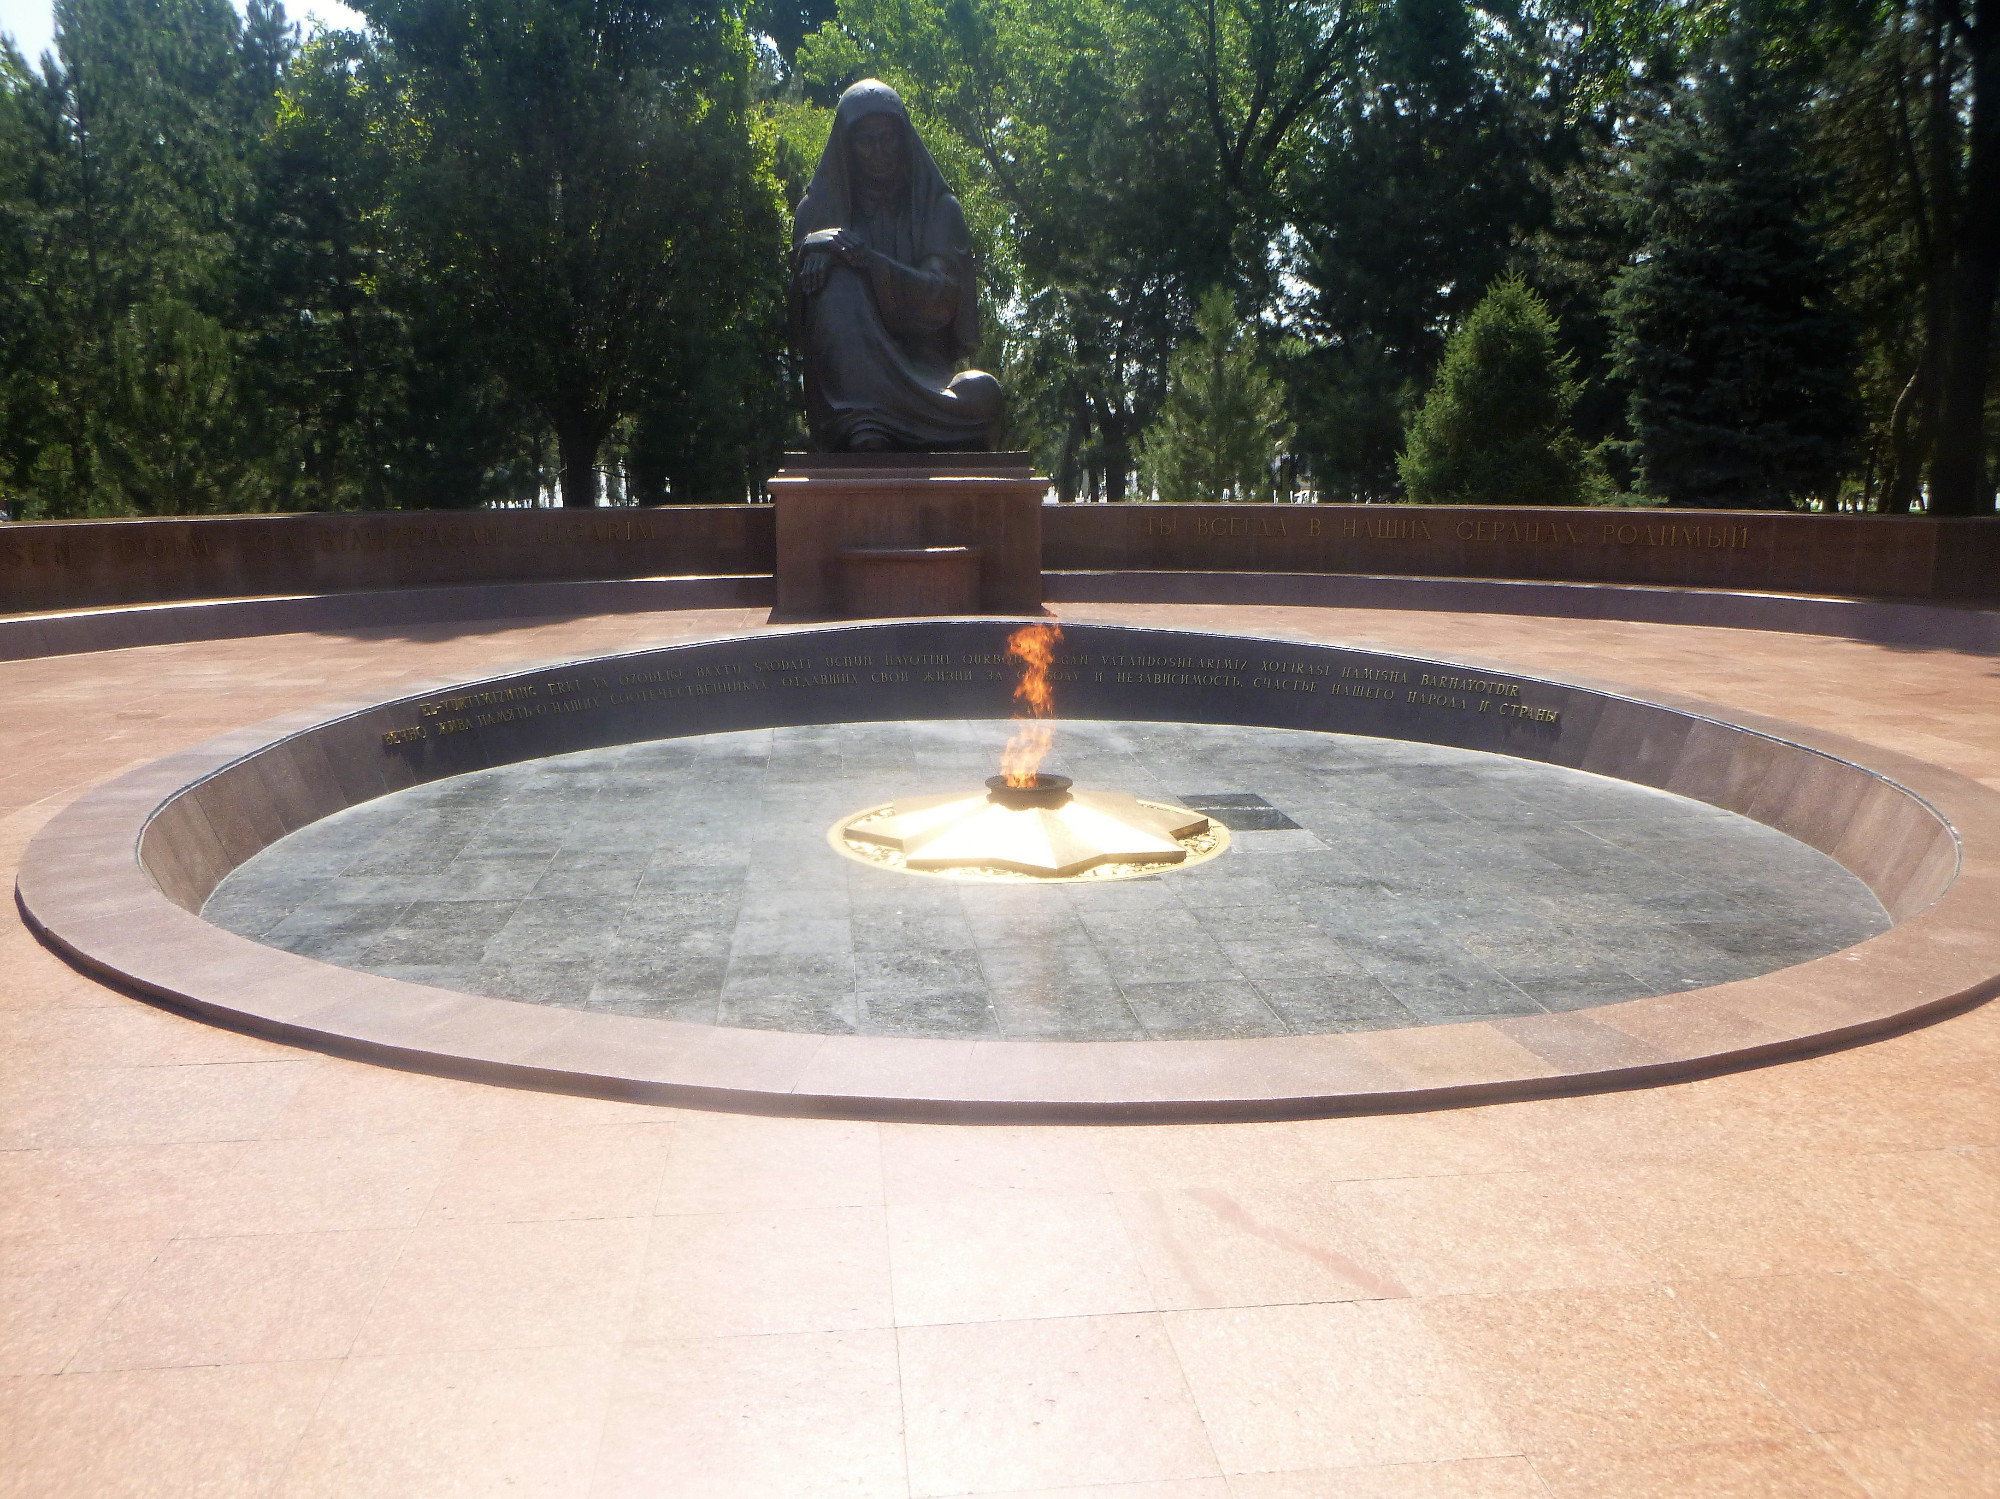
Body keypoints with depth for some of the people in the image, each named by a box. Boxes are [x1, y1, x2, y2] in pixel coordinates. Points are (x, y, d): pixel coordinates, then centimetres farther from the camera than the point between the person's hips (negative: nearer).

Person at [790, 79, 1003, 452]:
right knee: (839, 281, -30)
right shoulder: (821, 207, 12)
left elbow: (941, 297, -5)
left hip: (921, 362, 0)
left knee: (982, 393, -32)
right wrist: (816, 249, -20)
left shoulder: (938, 207, 9)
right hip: (847, 365, 0)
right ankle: (864, 427, -44)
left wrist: (869, 261, -19)